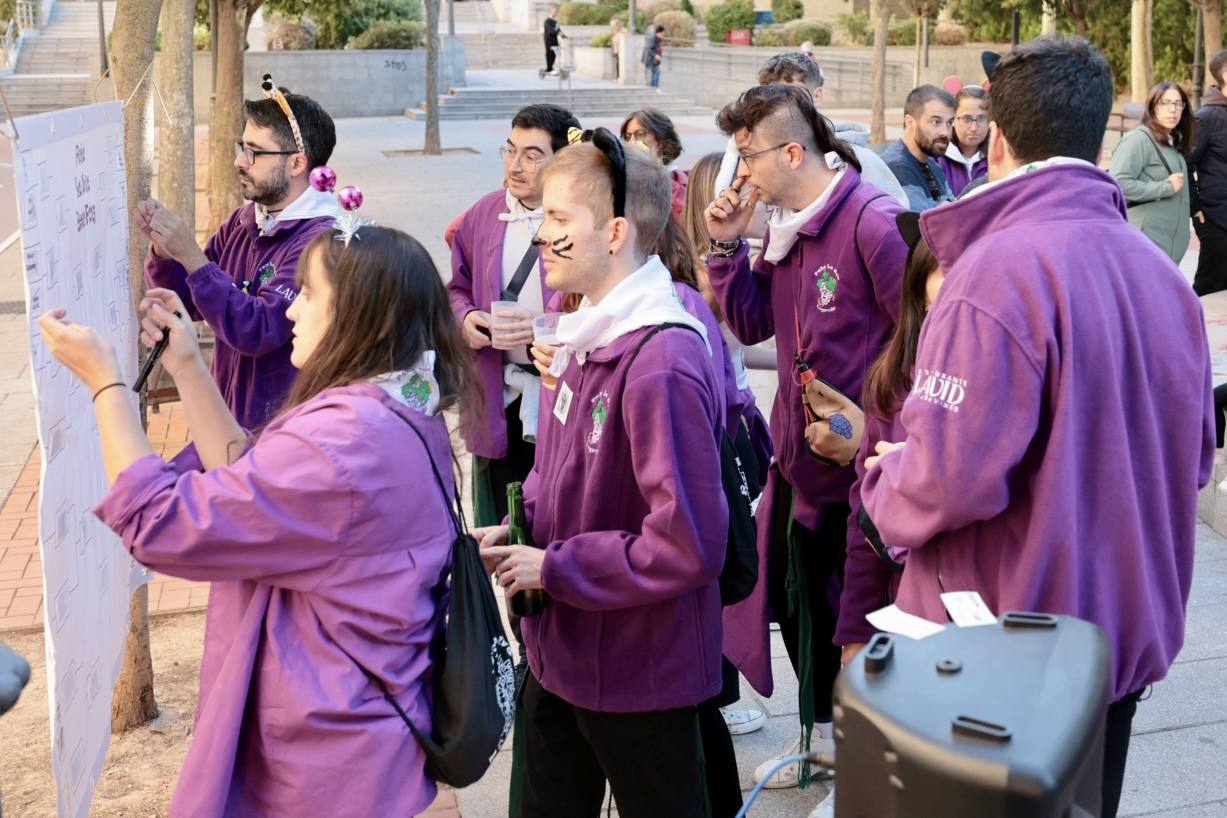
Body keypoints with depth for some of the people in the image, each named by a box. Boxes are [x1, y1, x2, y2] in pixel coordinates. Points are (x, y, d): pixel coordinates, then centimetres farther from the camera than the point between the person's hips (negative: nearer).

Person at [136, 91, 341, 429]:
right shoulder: (243, 221, 6)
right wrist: (163, 248, -4)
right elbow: (190, 303, 14)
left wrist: (190, 255, -23)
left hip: (284, 431, -7)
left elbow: (259, 332, -25)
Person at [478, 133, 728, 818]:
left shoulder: (662, 364, -26)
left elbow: (688, 544, -28)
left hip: (638, 676, -9)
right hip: (563, 652, 9)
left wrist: (553, 567, -20)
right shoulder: (592, 336, 3)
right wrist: (521, 529, -1)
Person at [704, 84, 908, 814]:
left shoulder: (874, 222, -20)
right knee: (797, 604, 21)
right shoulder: (787, 225, 6)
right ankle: (826, 735, 42)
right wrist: (727, 245, -3)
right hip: (802, 457, 9)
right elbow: (753, 323, 9)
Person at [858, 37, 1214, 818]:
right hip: (1128, 637, 7)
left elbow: (951, 478, -27)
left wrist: (884, 482, -6)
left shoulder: (998, 268, -21)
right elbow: (1192, 459, 10)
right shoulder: (1164, 274, 2)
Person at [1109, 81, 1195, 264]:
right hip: (1144, 243, -9)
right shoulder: (1138, 139, -12)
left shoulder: (1174, 143, 16)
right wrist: (1166, 187, -18)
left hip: (1169, 243, 9)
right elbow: (1119, 184, -24)